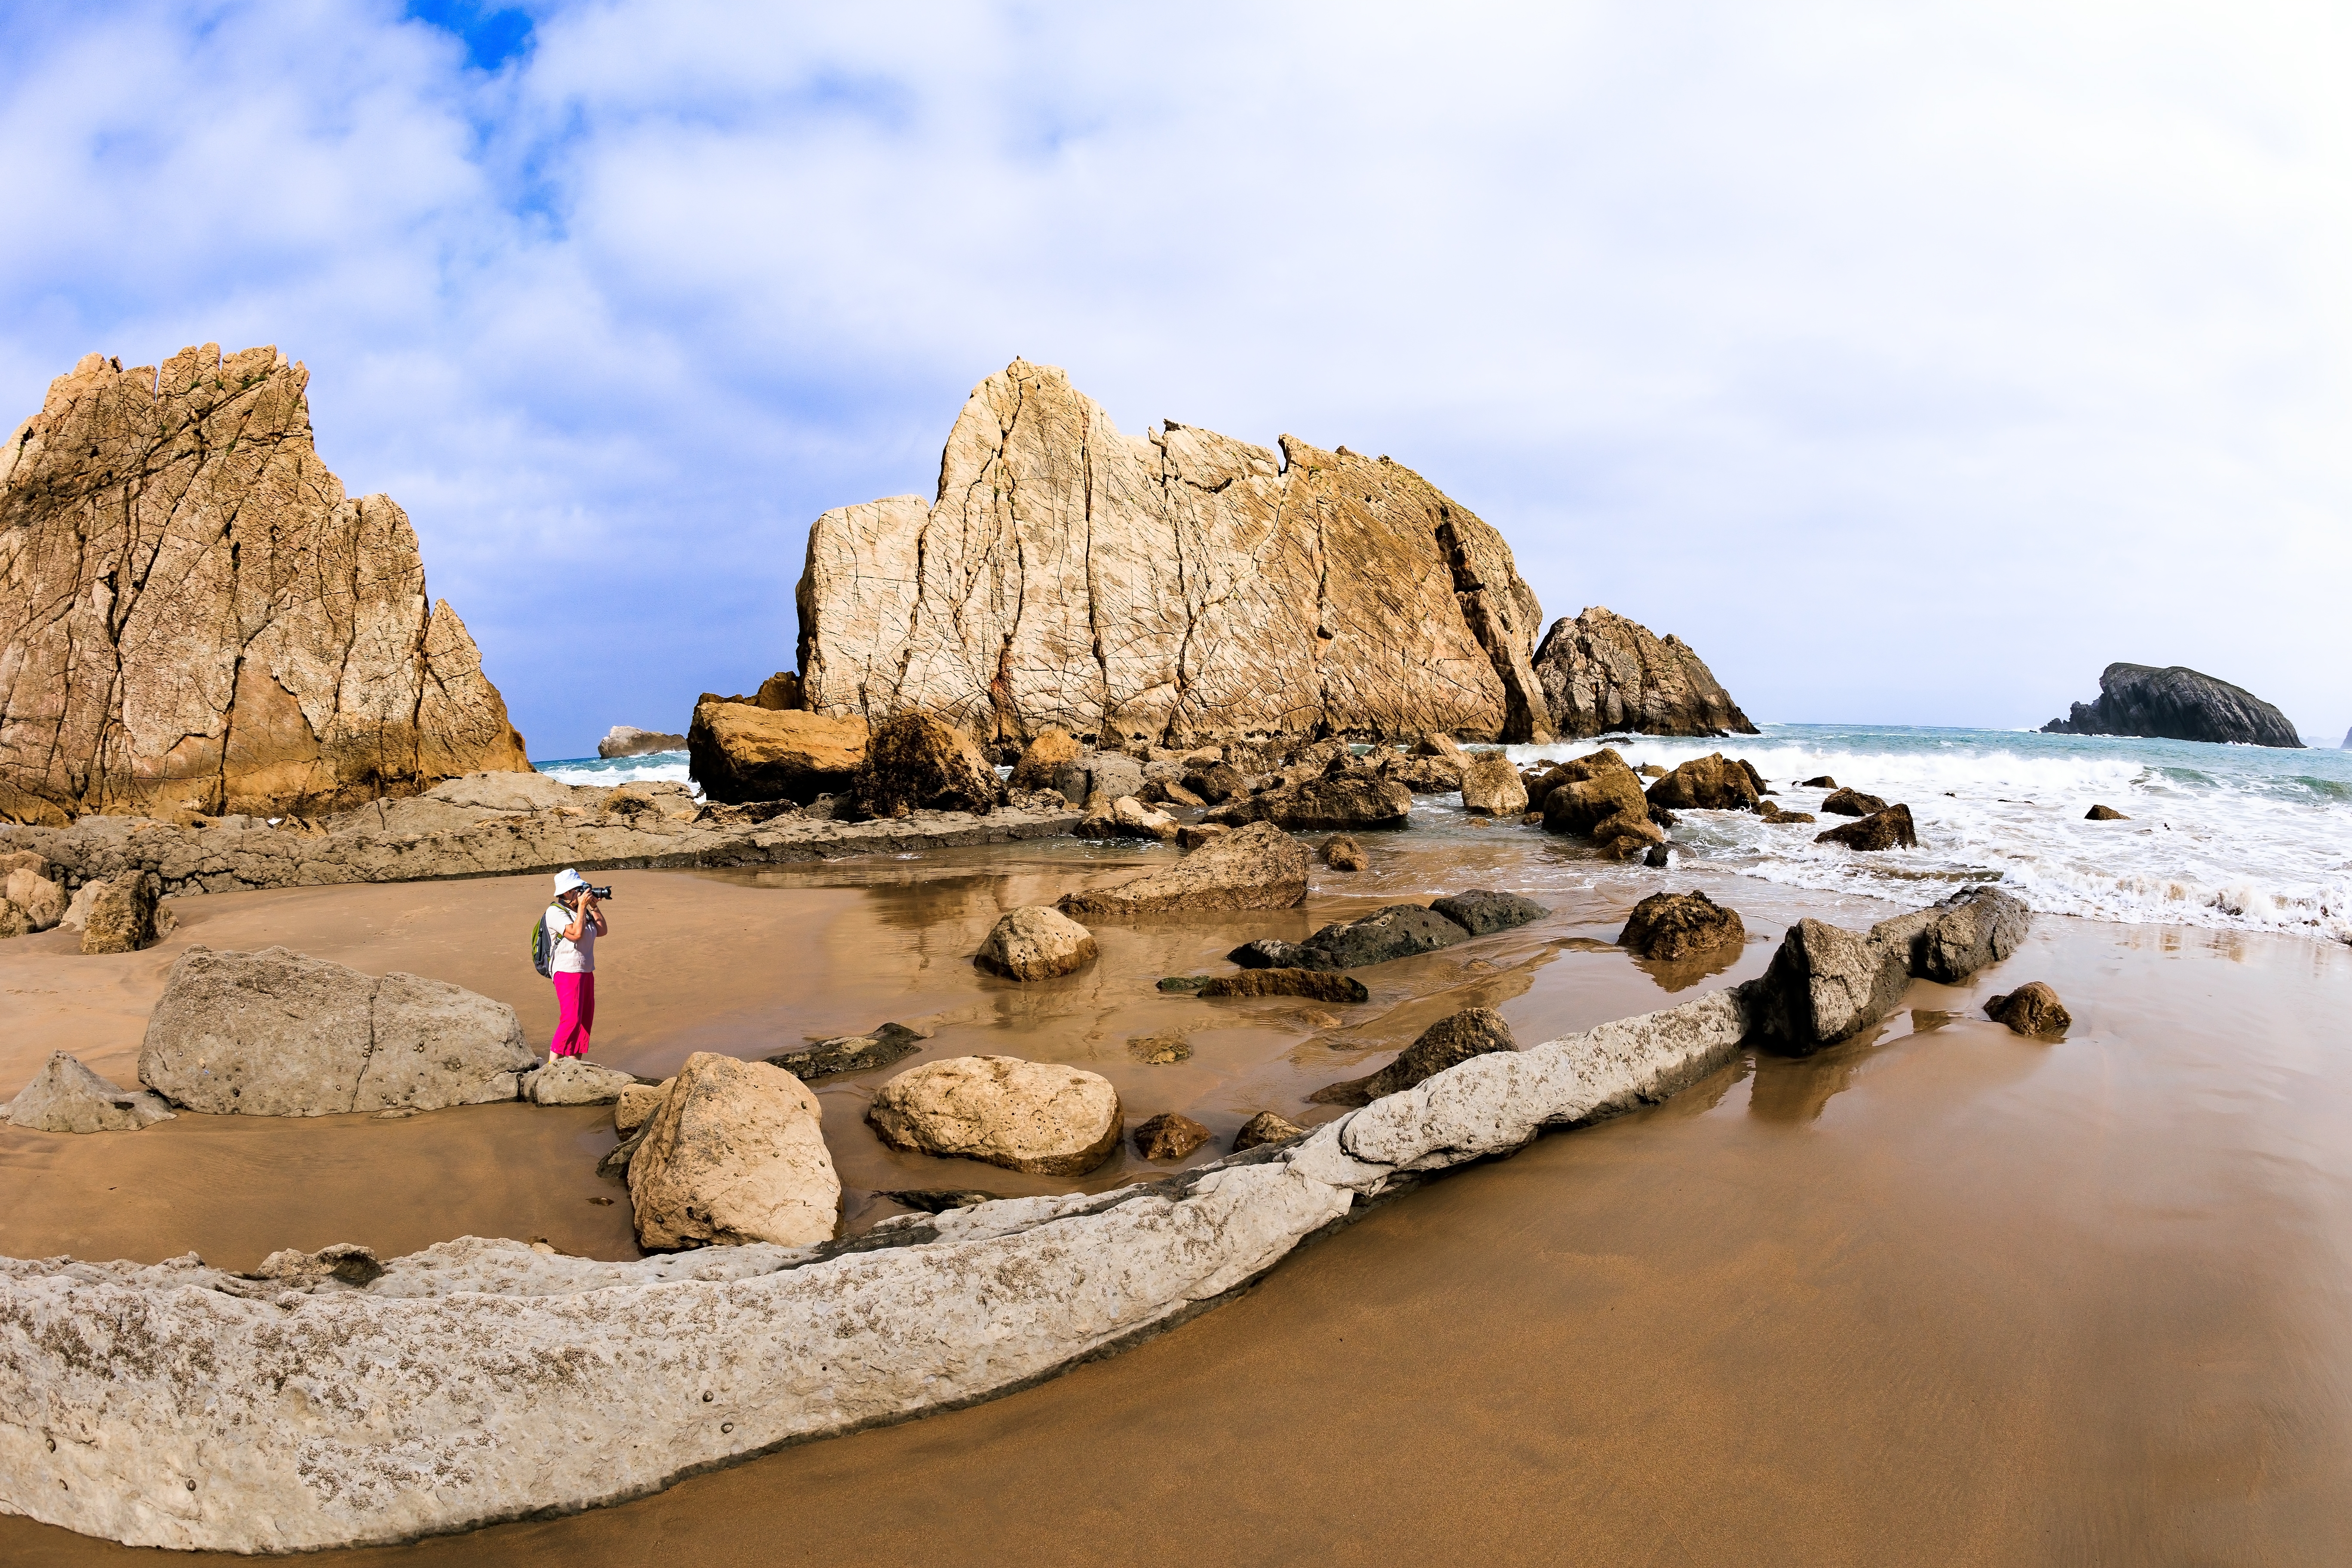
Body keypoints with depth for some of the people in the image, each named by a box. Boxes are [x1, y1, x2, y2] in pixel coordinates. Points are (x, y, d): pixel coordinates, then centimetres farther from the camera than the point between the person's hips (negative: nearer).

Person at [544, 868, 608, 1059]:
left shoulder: (583, 911, 12)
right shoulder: (556, 912, -11)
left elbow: (602, 930, 12)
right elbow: (576, 933, -23)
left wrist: (594, 907, 6)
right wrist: (582, 906, -17)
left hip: (586, 971, 9)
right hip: (567, 972, -9)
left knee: (586, 1019, 8)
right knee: (571, 1020, -15)